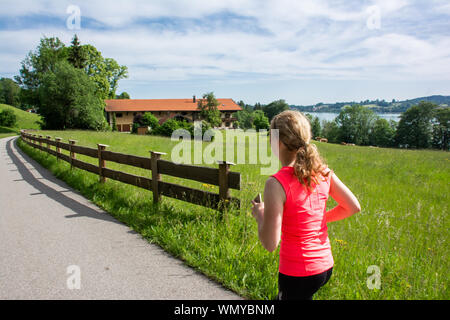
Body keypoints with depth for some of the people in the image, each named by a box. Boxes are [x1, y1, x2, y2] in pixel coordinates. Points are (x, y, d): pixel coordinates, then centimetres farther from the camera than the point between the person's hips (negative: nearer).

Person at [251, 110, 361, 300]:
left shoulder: (276, 183, -21)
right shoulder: (323, 172, -3)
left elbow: (270, 244, -21)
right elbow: (353, 207, 5)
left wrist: (259, 215, -3)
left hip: (297, 274, -7)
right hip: (326, 265, 7)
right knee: (282, 297, 29)